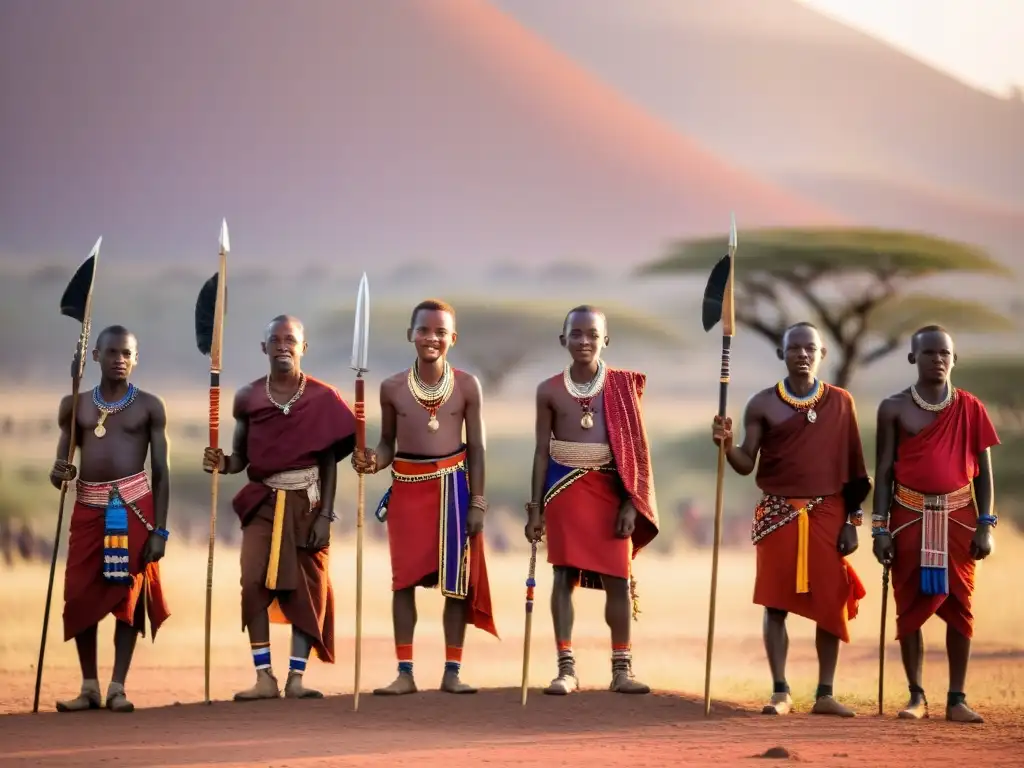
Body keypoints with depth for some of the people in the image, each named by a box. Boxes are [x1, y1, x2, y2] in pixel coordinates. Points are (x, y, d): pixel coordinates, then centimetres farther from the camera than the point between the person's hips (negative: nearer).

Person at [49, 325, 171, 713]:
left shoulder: (149, 406, 3)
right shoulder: (74, 405, 10)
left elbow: (161, 470, 2)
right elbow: (62, 463, 14)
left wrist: (160, 529, -4)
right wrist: (58, 474, -12)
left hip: (133, 505, -3)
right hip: (88, 507, 3)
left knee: (129, 595, -4)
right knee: (79, 597, -1)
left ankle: (118, 687, 1)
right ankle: (89, 686, 8)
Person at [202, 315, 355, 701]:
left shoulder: (322, 398, 0)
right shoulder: (248, 398, 4)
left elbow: (329, 462, 1)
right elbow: (241, 458, 10)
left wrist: (325, 515, -6)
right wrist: (221, 463, -13)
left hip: (306, 504, -1)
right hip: (263, 503, 1)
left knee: (306, 589, -1)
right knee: (254, 584, -11)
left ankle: (296, 678, 3)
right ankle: (264, 677, -8)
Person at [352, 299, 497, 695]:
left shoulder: (467, 385, -3)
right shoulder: (392, 387, 1)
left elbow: (476, 447, 0)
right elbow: (388, 443, 9)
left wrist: (477, 501, -4)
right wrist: (372, 461, -14)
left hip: (452, 485, -1)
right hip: (407, 488, 1)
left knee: (456, 580, 1)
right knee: (404, 579, 3)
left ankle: (452, 672, 8)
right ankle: (404, 672, 7)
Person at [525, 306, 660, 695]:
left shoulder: (623, 386, 2)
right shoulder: (550, 390, 3)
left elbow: (634, 449, 2)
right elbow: (542, 451, 6)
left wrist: (631, 503, -4)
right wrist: (536, 507, 3)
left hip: (610, 489, 0)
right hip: (566, 488, 0)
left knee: (619, 579, 1)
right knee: (564, 575, 0)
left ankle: (622, 668, 10)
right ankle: (566, 668, 5)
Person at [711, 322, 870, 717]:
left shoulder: (840, 402, 5)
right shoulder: (763, 404, 2)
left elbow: (853, 467, 6)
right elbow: (746, 464, 1)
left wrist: (851, 521, 1)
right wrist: (727, 445, -20)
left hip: (828, 513, 1)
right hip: (778, 514, -1)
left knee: (831, 603, 1)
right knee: (777, 602, -1)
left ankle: (825, 693, 8)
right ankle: (780, 691, 6)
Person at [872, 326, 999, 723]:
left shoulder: (970, 409, 3)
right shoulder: (894, 408, 1)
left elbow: (983, 472, 4)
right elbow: (884, 472, 2)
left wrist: (985, 525, -3)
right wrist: (880, 528, -3)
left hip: (958, 518, 1)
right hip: (909, 517, -1)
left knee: (959, 605, 1)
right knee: (910, 604, 2)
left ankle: (957, 698, 6)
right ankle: (916, 695, 10)